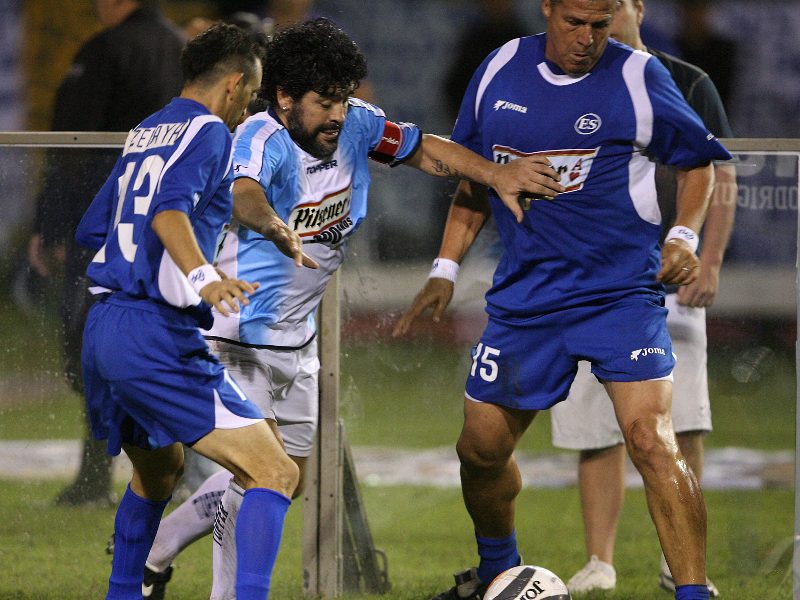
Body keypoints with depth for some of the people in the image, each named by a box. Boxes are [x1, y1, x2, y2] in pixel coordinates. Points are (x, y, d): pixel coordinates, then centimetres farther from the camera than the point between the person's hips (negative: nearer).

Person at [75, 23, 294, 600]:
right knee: (275, 473, -13)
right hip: (157, 333, -9)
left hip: (102, 329, 9)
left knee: (160, 470, 32)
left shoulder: (144, 133, 21)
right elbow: (169, 207, -23)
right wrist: (203, 277, -37)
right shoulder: (208, 131, -4)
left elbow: (91, 230, 29)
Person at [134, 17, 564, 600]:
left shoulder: (354, 125, -6)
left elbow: (424, 149, 8)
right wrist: (277, 229, -71)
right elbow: (241, 191, -49)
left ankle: (159, 543, 31)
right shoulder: (263, 139, -27)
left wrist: (497, 175, -6)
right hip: (238, 329, -8)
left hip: (298, 334, 8)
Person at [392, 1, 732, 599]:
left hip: (621, 292, -4)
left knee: (650, 439, -21)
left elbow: (697, 159, 6)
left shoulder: (638, 78, -7)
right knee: (481, 448, 10)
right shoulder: (499, 71, 4)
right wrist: (446, 270, 10)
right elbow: (473, 176, 16)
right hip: (524, 297, 4)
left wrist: (685, 235, -10)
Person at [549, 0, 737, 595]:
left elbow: (722, 178, 8)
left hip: (671, 287, -1)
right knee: (597, 435, -2)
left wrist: (710, 263, -2)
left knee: (684, 429, -8)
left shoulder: (689, 86, 5)